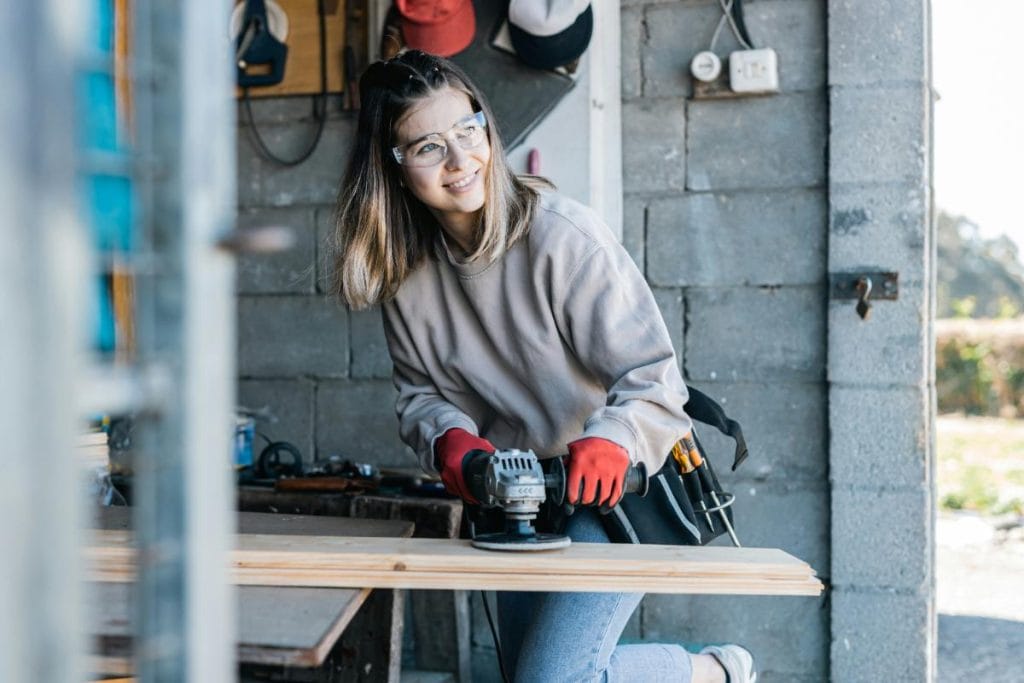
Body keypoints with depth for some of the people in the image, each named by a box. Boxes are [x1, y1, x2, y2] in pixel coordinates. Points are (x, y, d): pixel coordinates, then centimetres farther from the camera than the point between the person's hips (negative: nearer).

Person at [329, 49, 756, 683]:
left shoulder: (563, 235, -23)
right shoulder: (405, 270, -5)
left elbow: (654, 376, -21)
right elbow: (421, 393, 2)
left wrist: (611, 441, -40)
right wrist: (450, 439, -20)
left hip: (610, 489, -7)